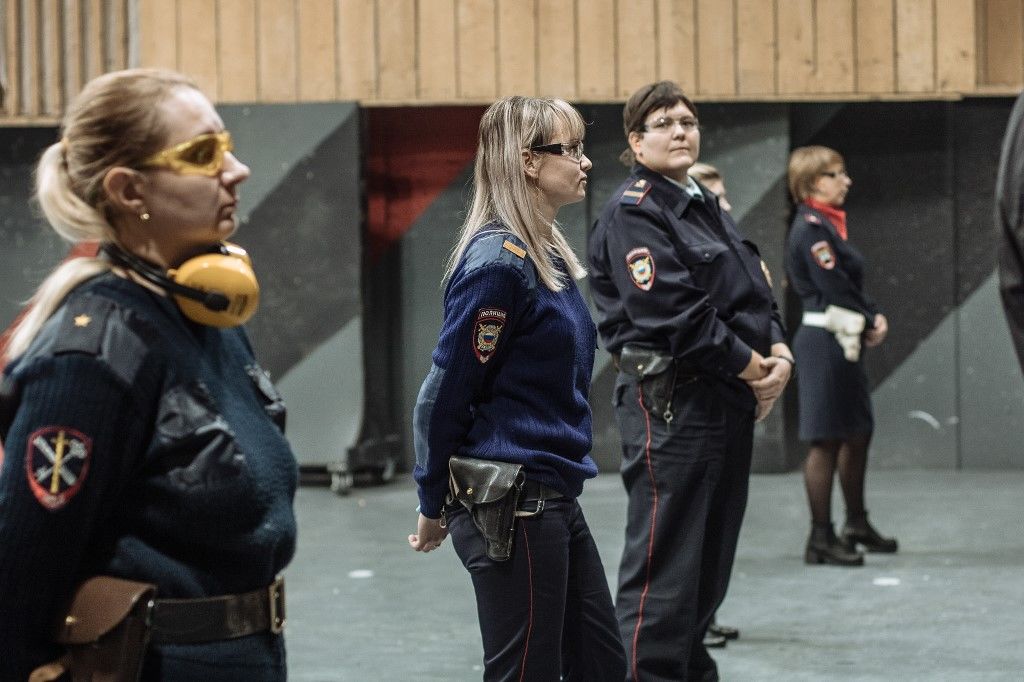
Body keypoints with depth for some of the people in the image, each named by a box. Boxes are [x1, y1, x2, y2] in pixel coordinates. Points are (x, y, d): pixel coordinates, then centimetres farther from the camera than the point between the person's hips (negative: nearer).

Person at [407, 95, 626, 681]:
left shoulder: (548, 254, 12)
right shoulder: (499, 261, -17)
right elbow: (446, 392, -14)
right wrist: (433, 509, -5)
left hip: (554, 500, 9)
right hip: (511, 507, -9)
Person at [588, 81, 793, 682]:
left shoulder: (709, 209, 19)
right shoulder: (633, 213, -9)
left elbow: (757, 293, 16)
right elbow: (672, 312, -19)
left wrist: (780, 351, -4)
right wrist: (751, 367, -13)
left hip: (731, 405, 9)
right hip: (672, 402, -9)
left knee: (710, 564, 14)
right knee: (665, 565, -8)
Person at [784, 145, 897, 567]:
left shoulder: (827, 224, 17)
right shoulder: (811, 228, -14)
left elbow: (853, 283, 16)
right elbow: (835, 287, -18)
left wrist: (874, 317, 0)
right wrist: (869, 322, -6)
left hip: (845, 341, 10)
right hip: (823, 340, -10)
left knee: (857, 433, 17)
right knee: (826, 440, -6)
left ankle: (857, 525, 29)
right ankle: (821, 539, -2)